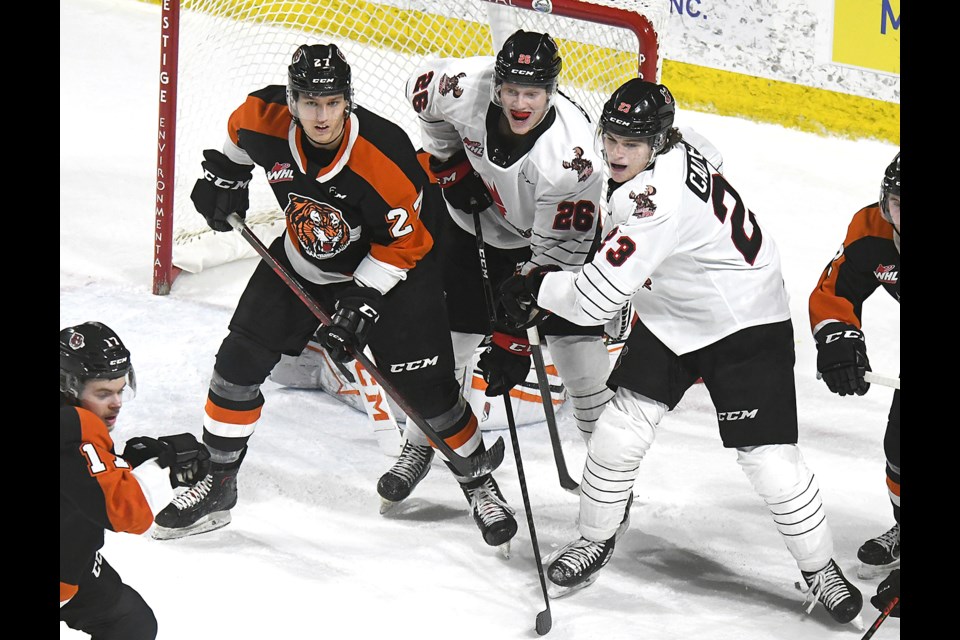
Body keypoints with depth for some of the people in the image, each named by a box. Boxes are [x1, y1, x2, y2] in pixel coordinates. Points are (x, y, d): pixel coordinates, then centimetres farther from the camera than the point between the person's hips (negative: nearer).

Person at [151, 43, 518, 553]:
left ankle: (477, 479, 21)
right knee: (239, 361, 0)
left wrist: (362, 303, -25)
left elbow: (403, 242, -23)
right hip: (300, 262, 4)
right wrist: (225, 174, 8)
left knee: (426, 388, -4)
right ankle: (218, 485, 17)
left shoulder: (385, 155, -35)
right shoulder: (265, 119, -23)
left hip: (388, 270, -4)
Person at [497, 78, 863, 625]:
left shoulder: (657, 199, -35)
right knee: (621, 430, -2)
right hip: (669, 320, 9)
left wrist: (537, 289, -16)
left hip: (744, 326, -9)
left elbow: (595, 300, -33)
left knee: (769, 458, -11)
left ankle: (822, 570, 7)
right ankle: (595, 541, 17)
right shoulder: (676, 151, -7)